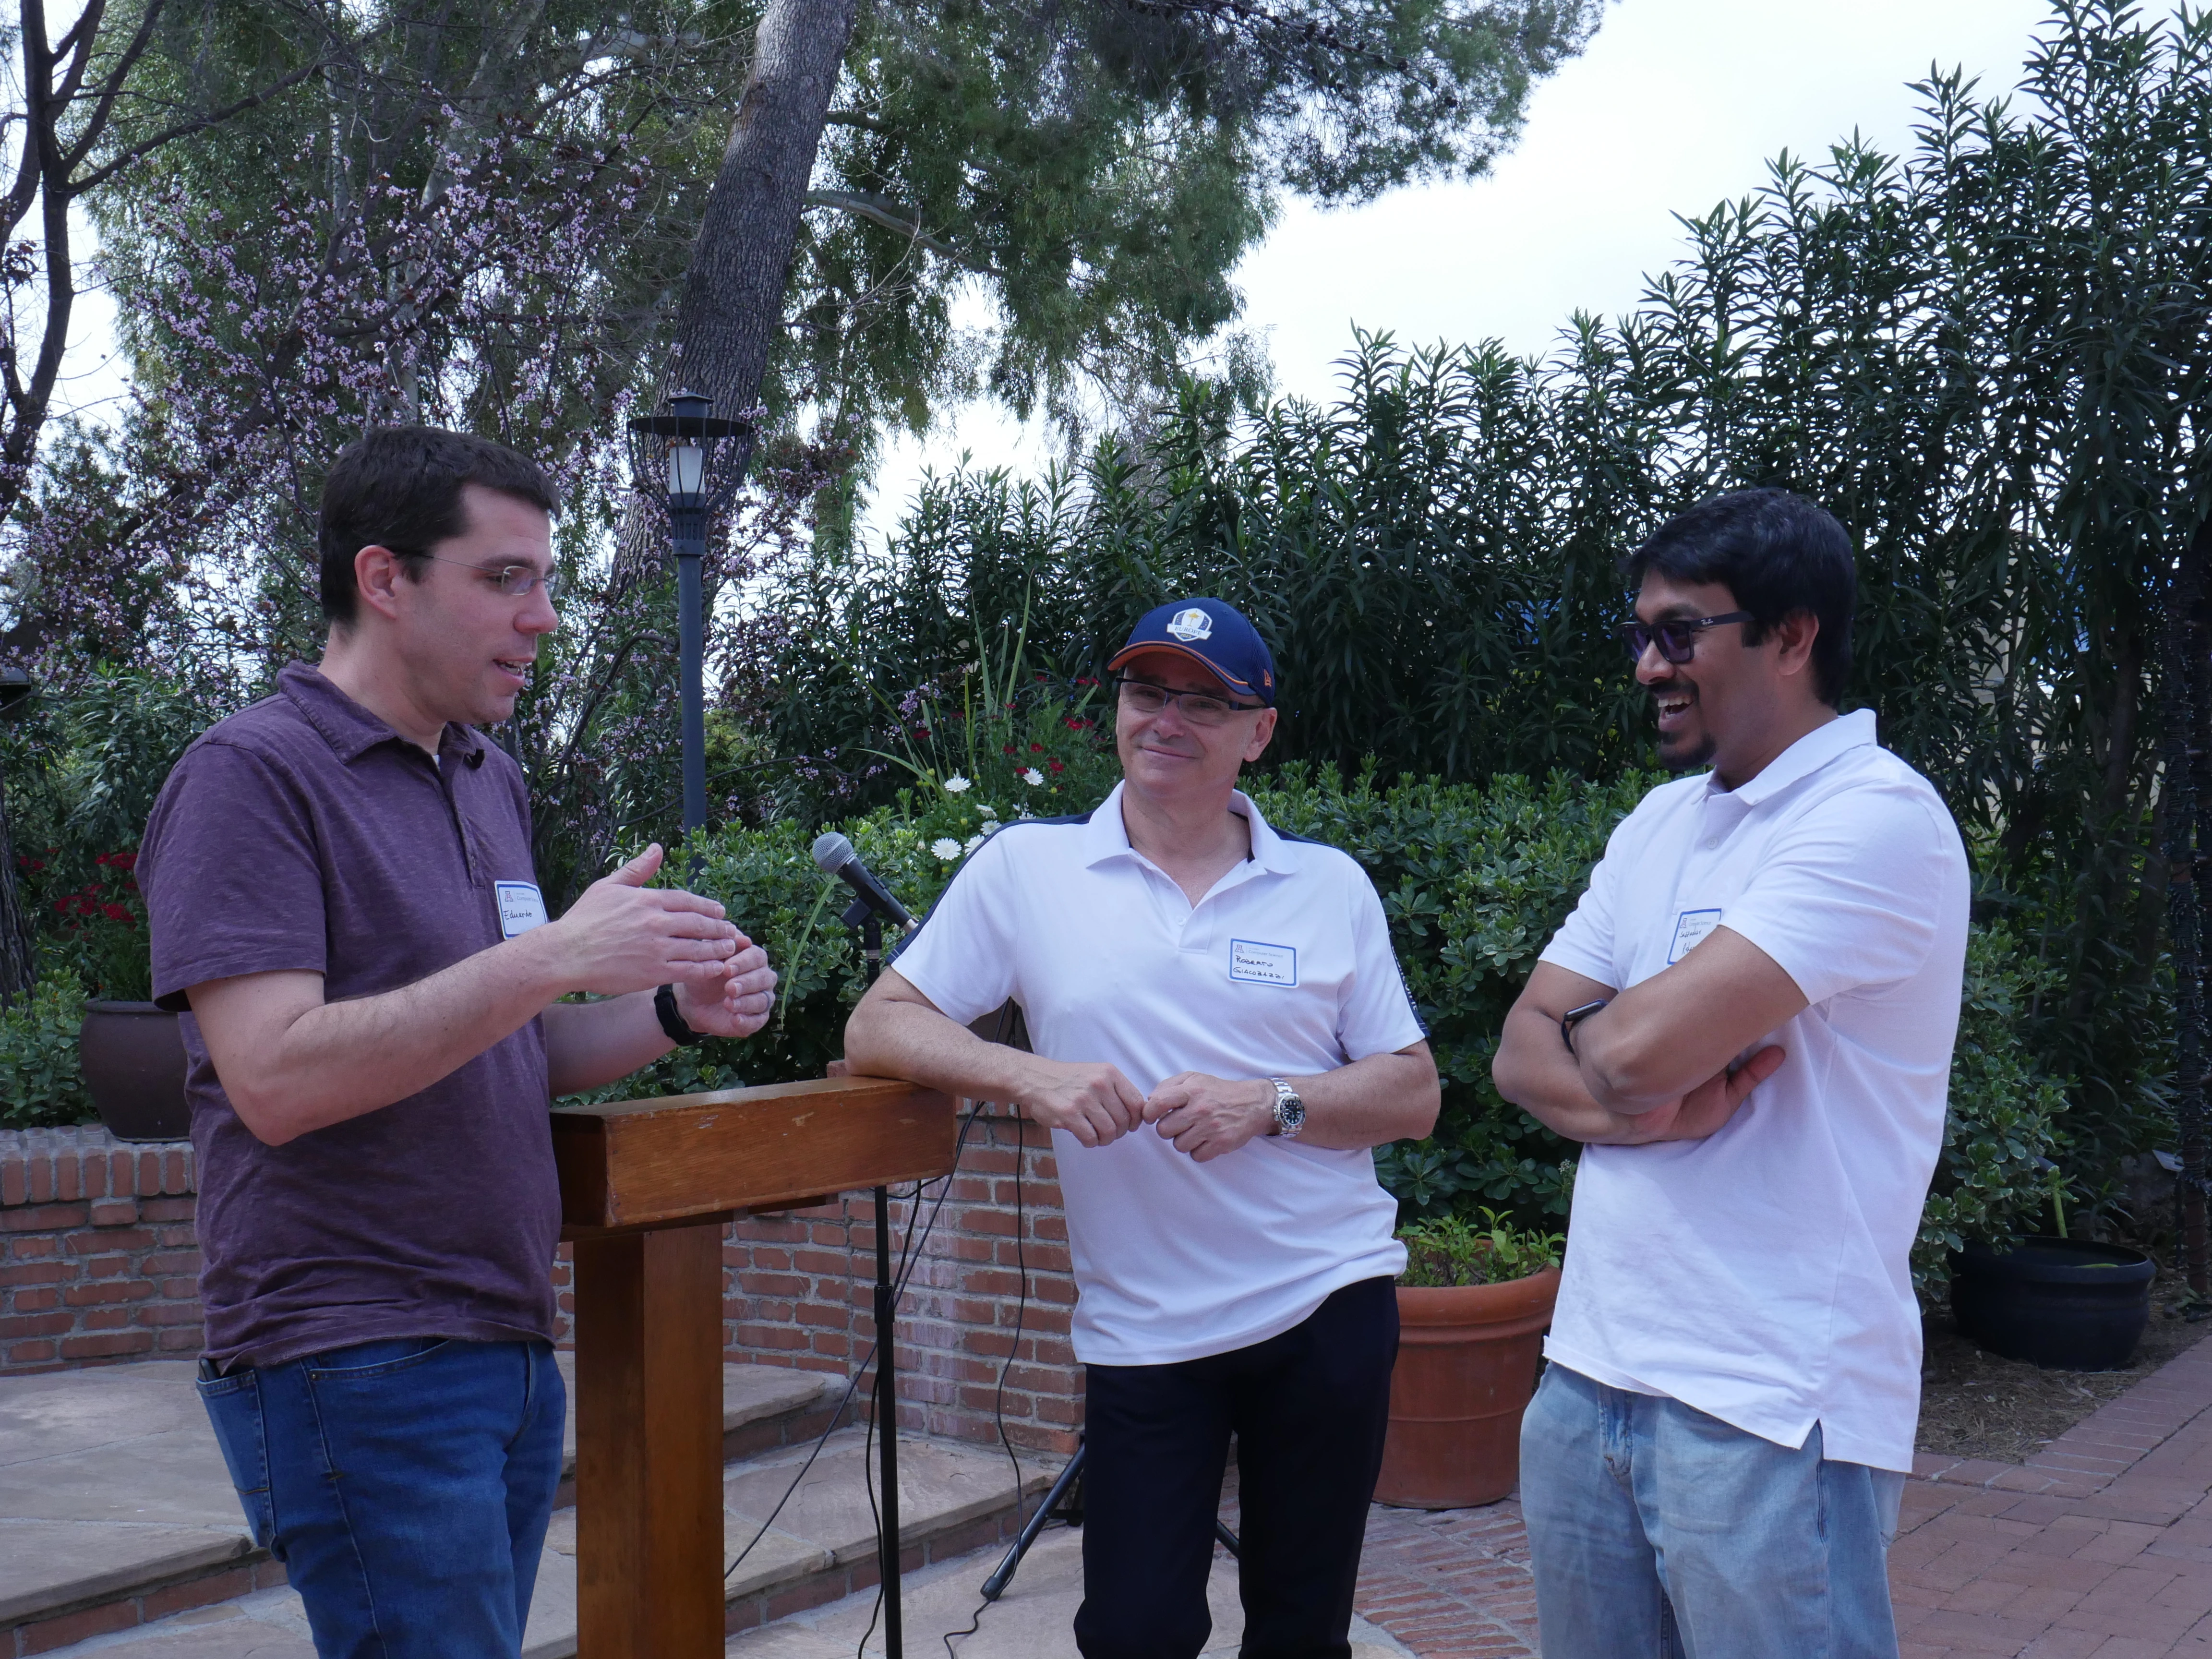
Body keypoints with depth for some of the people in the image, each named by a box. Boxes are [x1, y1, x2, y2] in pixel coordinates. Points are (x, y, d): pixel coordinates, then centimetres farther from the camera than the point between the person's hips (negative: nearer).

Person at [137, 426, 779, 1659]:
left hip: (511, 1349, 8)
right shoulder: (253, 774, -10)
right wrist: (553, 957, -24)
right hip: (357, 1364, -8)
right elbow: (276, 1077, -22)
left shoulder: (495, 782, 15)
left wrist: (673, 1012, 3)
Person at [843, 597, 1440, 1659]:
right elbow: (876, 1028, -1)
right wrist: (1032, 1077, -17)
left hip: (1330, 1303, 2)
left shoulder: (1330, 886, 4)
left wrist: (1270, 1105, -14)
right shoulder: (1026, 868, 1)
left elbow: (1414, 1095, 4)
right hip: (1139, 1326, -1)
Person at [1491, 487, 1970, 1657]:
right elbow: (1523, 1052, 7)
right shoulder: (1657, 823, 13)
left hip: (1767, 1411, -7)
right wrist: (1640, 1104, -13)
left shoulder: (1877, 817, -14)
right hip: (1588, 1370, 7)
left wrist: (1593, 1034, -1)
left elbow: (1646, 1042, -23)